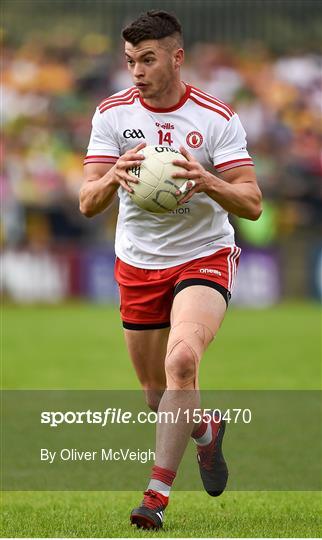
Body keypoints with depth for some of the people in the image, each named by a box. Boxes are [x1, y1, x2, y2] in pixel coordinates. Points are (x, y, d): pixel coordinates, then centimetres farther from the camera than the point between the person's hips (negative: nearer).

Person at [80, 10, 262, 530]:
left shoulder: (217, 118, -10)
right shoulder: (112, 114, -4)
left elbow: (252, 204, -11)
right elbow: (88, 203, -8)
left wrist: (206, 179, -30)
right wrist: (113, 178, -30)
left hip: (203, 257, -4)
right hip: (138, 265, 4)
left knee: (182, 360, -29)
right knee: (156, 392, 11)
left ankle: (158, 493, -26)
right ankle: (206, 430, 47)